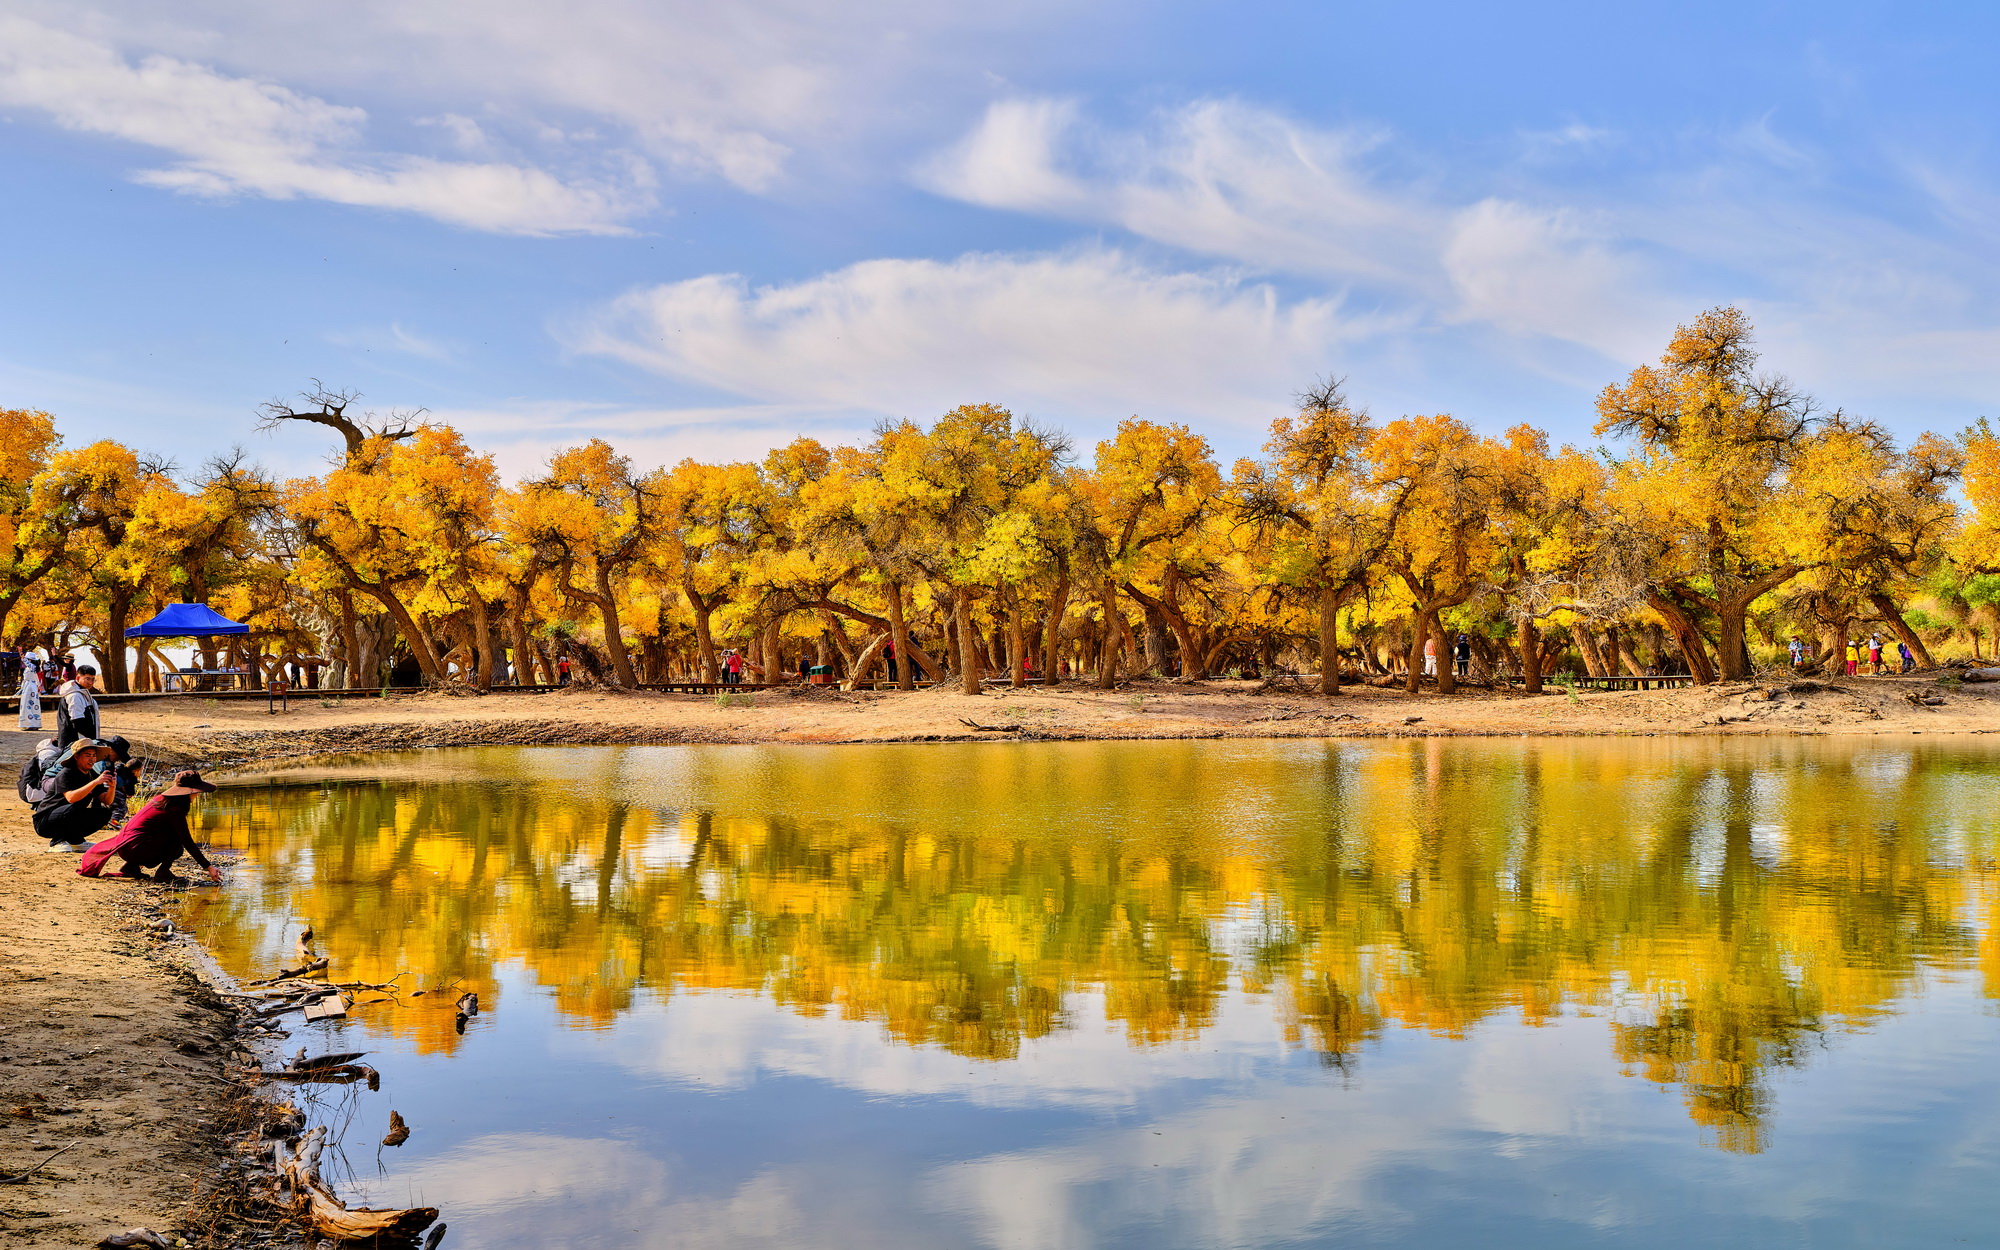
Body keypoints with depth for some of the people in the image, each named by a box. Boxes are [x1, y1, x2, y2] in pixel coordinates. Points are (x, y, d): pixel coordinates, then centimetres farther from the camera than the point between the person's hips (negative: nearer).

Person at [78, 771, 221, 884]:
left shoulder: (160, 798, 12)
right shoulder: (175, 810, -14)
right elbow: (188, 842, -14)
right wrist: (208, 867, -11)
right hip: (135, 848, -9)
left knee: (176, 850, 20)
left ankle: (132, 866, 13)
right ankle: (163, 871, -8)